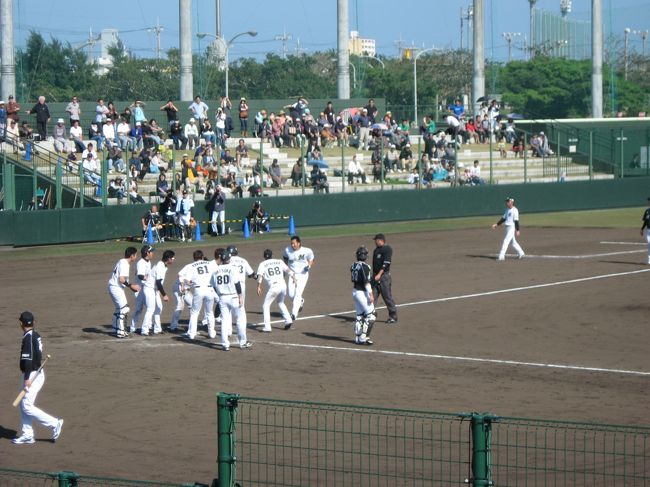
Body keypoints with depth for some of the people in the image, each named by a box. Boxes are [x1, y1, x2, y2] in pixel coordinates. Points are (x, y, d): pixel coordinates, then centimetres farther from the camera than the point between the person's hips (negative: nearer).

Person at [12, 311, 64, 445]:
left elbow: (28, 359, -23)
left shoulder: (28, 338, -18)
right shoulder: (36, 336, 11)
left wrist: (27, 378, -24)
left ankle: (54, 424, -5)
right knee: (24, 405, 13)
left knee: (27, 406, -8)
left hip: (32, 374, -10)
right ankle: (27, 435, 16)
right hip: (38, 372, 10)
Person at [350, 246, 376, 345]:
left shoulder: (354, 266, 6)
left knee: (359, 315, 15)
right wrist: (371, 295, -18)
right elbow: (367, 282, -20)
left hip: (355, 292, 8)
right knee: (370, 315, -1)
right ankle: (363, 337, -5)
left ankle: (358, 338, 16)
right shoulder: (365, 267, -18)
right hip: (363, 293, -8)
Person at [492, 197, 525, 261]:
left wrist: (517, 230, -19)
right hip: (507, 227, 9)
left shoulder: (514, 210, -14)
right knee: (513, 242, 16)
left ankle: (501, 256, -12)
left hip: (512, 227, -9)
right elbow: (503, 219, 18)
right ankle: (521, 254, 27)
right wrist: (496, 224, 10)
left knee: (506, 241, -12)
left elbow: (516, 221, -17)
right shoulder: (507, 210, 13)